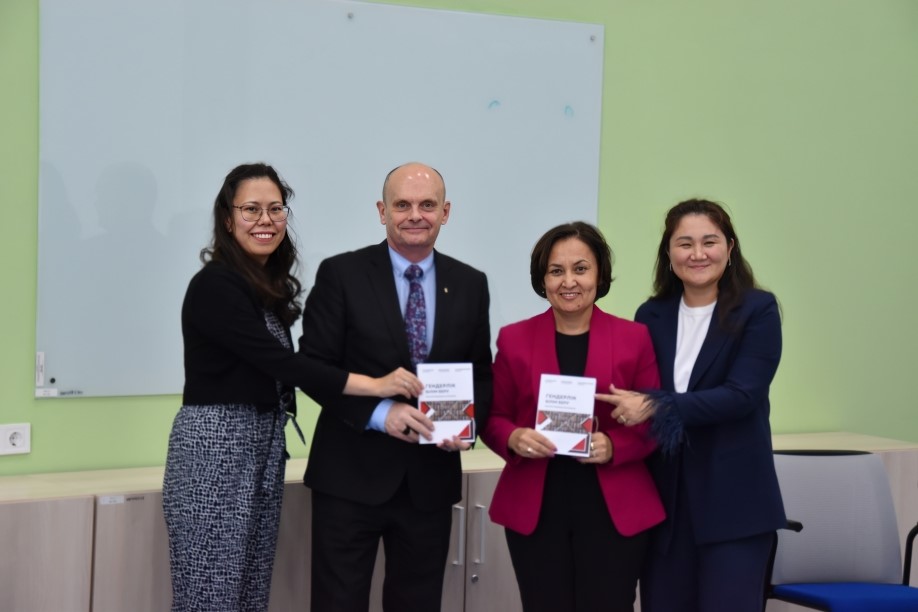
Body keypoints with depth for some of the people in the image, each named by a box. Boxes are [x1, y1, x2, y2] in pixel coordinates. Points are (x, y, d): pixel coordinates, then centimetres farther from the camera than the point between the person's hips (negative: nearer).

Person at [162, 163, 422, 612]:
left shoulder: (271, 285, 13)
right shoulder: (215, 285, -14)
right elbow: (279, 361, -22)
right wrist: (375, 385, -23)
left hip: (264, 451, 9)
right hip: (215, 450, -8)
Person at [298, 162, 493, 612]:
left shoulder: (470, 285, 7)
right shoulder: (341, 274, -4)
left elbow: (481, 374, 11)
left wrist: (468, 422, -10)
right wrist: (379, 412, -21)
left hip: (431, 479, 3)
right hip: (351, 476, -3)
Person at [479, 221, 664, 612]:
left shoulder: (634, 338, 3)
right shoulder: (514, 339, 6)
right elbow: (493, 419, 8)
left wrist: (613, 446, -16)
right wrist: (514, 439, -14)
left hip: (614, 510, -1)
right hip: (534, 510, 1)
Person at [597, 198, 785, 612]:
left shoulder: (758, 310, -3)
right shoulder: (652, 316, 9)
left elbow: (741, 395, -14)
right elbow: (635, 401, 10)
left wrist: (656, 408, -19)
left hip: (733, 501, -4)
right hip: (662, 498, 4)